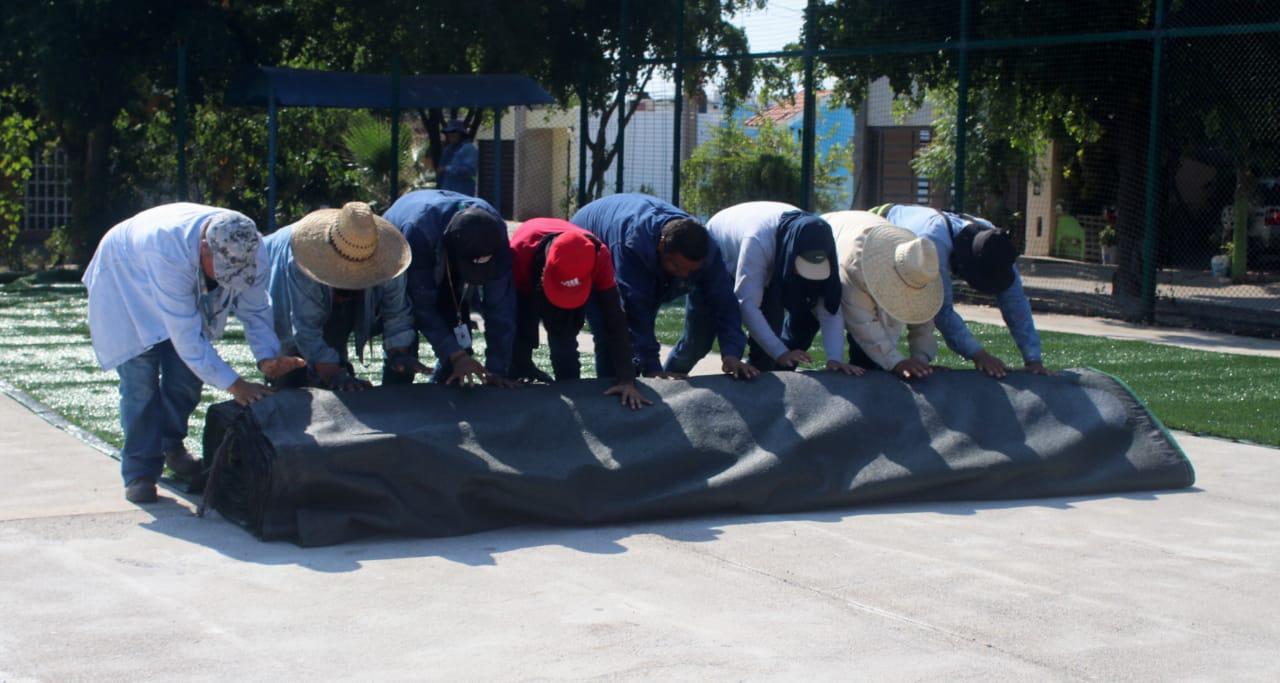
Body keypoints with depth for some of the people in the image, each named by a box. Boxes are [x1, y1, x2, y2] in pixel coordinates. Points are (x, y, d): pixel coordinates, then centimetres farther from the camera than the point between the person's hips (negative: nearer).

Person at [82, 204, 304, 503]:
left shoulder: (245, 251, -28)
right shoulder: (169, 251, -45)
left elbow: (255, 309, -13)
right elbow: (186, 335, -41)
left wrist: (268, 357, -31)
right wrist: (234, 384, -40)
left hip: (185, 292, 5)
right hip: (125, 285, -5)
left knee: (187, 374, -1)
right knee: (140, 381, -14)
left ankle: (172, 447, 25)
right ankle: (139, 473, -3)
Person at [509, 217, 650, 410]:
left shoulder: (598, 256, -39)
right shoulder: (521, 251, -45)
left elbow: (614, 318, -37)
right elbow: (512, 315, -36)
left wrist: (627, 379, -42)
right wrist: (517, 373, -36)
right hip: (524, 286, -1)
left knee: (564, 341, -12)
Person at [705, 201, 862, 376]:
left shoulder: (814, 247, -30)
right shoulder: (758, 242, -46)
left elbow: (830, 307, -30)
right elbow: (748, 305, -47)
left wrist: (835, 359, -43)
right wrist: (780, 353, -51)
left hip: (772, 266, 5)